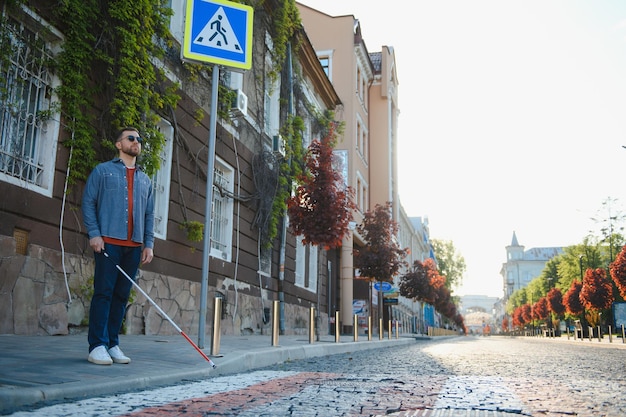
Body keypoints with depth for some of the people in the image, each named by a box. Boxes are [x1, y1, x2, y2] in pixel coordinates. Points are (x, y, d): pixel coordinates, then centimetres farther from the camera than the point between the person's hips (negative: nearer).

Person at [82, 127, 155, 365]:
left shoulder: (145, 180, 20)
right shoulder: (103, 171, 8)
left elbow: (149, 214, 18)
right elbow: (88, 202, 1)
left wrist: (149, 243, 8)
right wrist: (94, 233, -10)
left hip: (134, 247, 4)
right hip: (108, 242, -4)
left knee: (121, 296, 5)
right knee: (103, 292, -7)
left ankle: (112, 344, 10)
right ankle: (97, 346, -3)